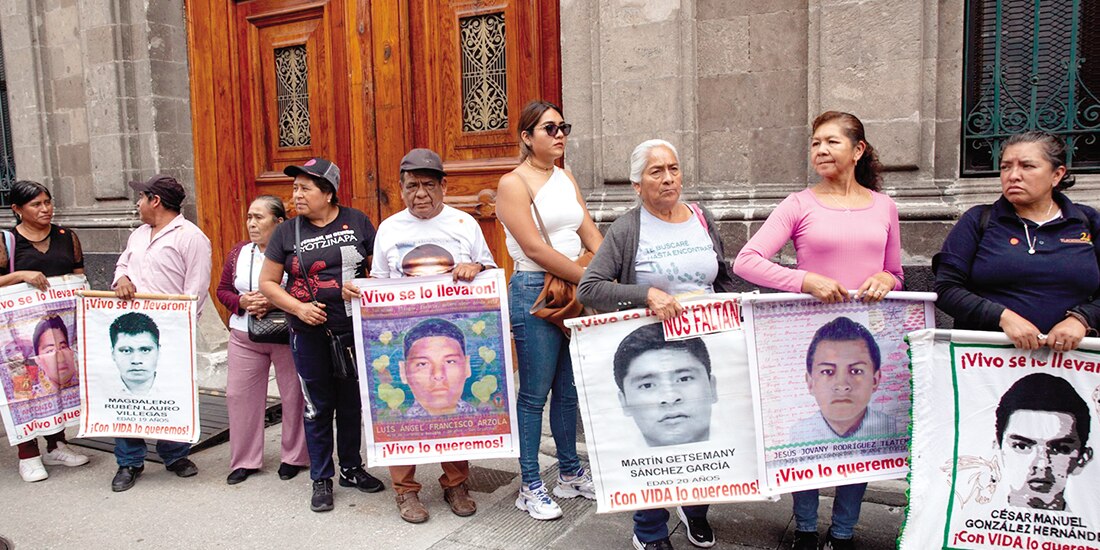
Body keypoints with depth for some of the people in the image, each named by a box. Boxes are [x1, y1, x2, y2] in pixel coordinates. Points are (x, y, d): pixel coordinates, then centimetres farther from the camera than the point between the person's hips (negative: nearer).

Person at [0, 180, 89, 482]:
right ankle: (28, 455, 12)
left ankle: (56, 446, 26)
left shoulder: (67, 237, 8)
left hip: (63, 321, 4)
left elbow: (80, 277, 13)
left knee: (60, 383, 12)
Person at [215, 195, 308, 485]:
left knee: (294, 396, 4)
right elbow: (222, 290, 10)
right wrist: (243, 302, -10)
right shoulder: (239, 252, 7)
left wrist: (274, 302, -22)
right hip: (244, 338, 5)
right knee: (240, 395, 7)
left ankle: (294, 456, 21)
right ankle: (244, 460, 21)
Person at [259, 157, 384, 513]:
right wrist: (299, 308, -13)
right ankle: (321, 479, 22)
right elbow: (267, 283, 2)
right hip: (310, 336, -1)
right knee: (318, 407, 7)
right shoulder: (287, 232, 0)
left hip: (354, 332, 1)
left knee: (352, 403, 14)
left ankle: (351, 468, 32)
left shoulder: (357, 222, 0)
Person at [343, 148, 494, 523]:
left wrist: (476, 267, -9)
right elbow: (378, 280, 15)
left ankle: (456, 485, 21)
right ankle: (406, 490, 13)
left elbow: (491, 270, 12)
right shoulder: (388, 228, 10)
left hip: (457, 332, 0)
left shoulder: (465, 224, 8)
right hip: (401, 334, 0)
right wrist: (355, 288, -5)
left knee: (456, 408, 4)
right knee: (401, 409, -2)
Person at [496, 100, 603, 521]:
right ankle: (530, 486, 13)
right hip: (533, 293, -7)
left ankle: (570, 474, 29)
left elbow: (591, 236, 11)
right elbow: (535, 249, -16)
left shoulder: (566, 178, 15)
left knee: (568, 389, 15)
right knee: (535, 393, 1)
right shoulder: (513, 183, -8)